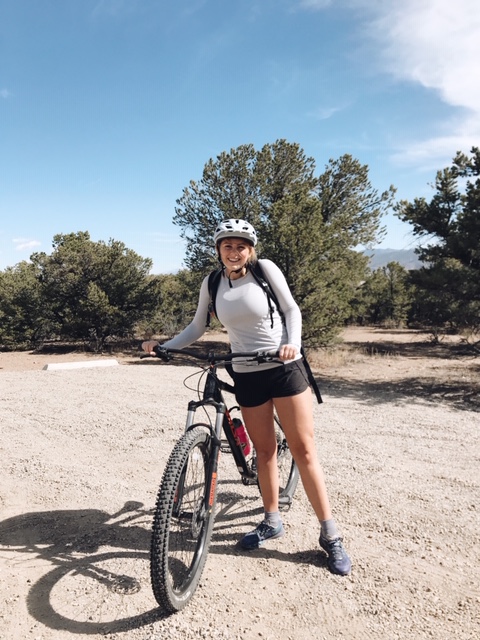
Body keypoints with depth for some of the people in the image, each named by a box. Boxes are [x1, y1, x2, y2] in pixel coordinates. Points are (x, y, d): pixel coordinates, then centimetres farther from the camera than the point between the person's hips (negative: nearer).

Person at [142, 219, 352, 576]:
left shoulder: (266, 270, -9)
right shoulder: (212, 284, -1)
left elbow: (292, 309, -3)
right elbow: (197, 328, 6)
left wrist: (293, 343, -20)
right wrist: (163, 346, -4)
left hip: (285, 368, -2)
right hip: (247, 376, 3)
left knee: (303, 448, 1)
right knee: (264, 450, 12)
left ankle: (330, 535, 11)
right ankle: (272, 522, 31)